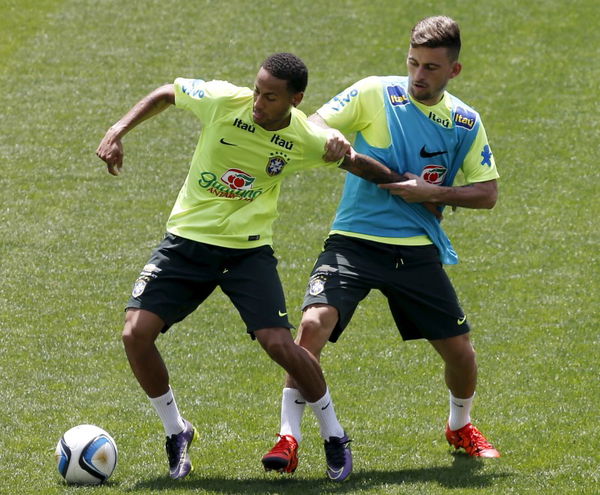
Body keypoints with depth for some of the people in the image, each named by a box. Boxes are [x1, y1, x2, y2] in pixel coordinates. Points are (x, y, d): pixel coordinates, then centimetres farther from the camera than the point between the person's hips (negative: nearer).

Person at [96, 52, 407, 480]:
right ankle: (176, 431, 9)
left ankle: (334, 433, 8)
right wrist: (117, 134, -4)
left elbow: (356, 163, 11)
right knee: (136, 334, -14)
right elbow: (166, 94, 4)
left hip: (248, 249, -1)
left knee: (280, 344, -17)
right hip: (187, 240, 1)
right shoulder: (223, 100, -14)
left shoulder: (309, 139, -10)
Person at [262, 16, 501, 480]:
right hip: (354, 241, -3)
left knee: (459, 348, 5)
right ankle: (289, 436, -15)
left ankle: (461, 426, 37)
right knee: (314, 323, -24)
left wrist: (434, 193, -10)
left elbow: (488, 193, 6)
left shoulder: (466, 123, 4)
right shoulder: (374, 94, -4)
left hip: (418, 249, 3)